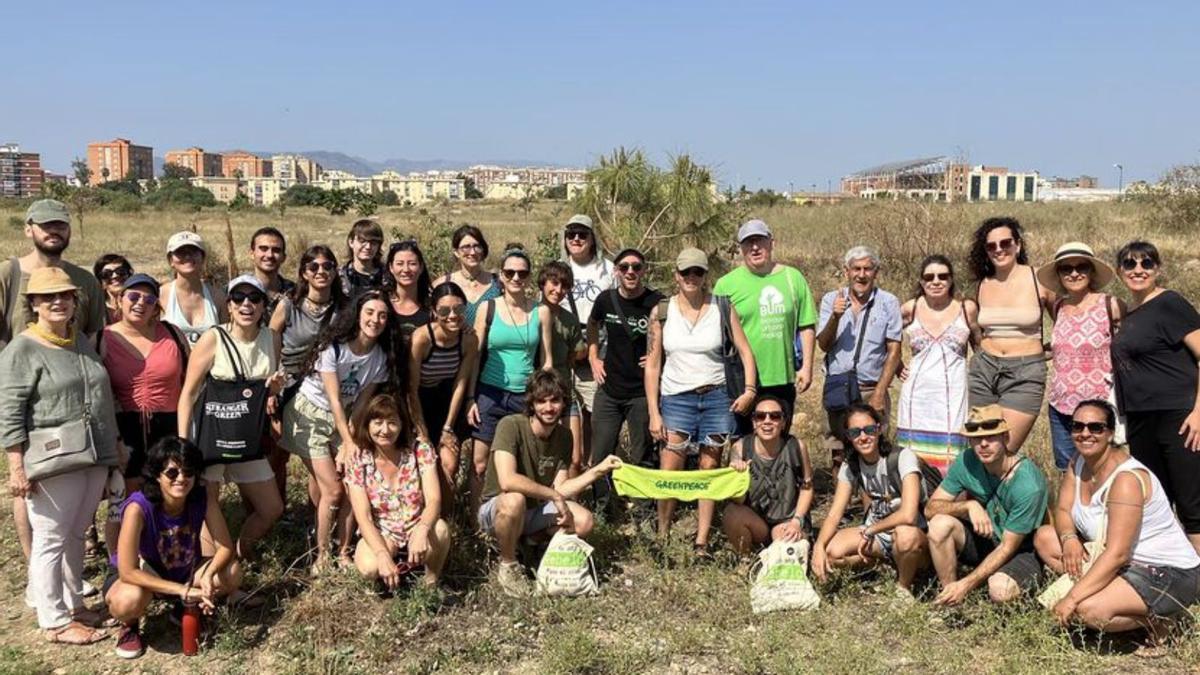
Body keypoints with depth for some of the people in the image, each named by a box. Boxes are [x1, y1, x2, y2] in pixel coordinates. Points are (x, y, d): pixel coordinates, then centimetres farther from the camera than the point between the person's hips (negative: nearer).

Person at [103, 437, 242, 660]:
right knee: (130, 599, -38)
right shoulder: (138, 507, -32)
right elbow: (128, 571, -32)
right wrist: (182, 590, -35)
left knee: (232, 573, -21)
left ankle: (188, 609, 10)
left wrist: (209, 575, -38)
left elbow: (225, 547, -17)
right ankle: (130, 625, 1)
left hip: (183, 570, 4)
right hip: (139, 575, -4)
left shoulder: (203, 499, -21)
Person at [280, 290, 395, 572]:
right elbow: (333, 399, -20)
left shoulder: (381, 357, -8)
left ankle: (344, 551, 9)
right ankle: (321, 554, 6)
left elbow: (361, 401, -6)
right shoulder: (333, 346, -22)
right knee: (333, 490, -11)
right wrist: (349, 443, -21)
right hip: (310, 414, -5)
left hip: (345, 419, 5)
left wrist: (350, 442, -15)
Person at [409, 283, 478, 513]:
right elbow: (412, 389, -20)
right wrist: (423, 435, -16)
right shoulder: (421, 338, -27)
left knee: (449, 466, -5)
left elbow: (461, 384, -8)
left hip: (447, 403, 3)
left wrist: (448, 428, -7)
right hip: (418, 404, -3)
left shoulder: (470, 339, -16)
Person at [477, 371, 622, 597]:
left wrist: (598, 470, -14)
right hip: (496, 509, -5)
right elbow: (507, 481, -35)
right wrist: (555, 496, -29)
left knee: (583, 522, -20)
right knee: (514, 500, -40)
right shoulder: (511, 426, -22)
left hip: (535, 512, 5)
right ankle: (508, 565, -11)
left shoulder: (564, 435, -2)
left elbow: (558, 491, -7)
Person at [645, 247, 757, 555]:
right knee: (668, 475, -7)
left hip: (717, 397, 0)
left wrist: (749, 390, -10)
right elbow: (652, 365, 3)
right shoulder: (661, 312, 2)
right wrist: (654, 413, -2)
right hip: (676, 399, 0)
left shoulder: (721, 308, 2)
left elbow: (745, 351, 4)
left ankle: (702, 543, 10)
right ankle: (662, 538, 8)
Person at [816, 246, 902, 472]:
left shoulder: (888, 303, 1)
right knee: (839, 454, 4)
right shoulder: (831, 300, 6)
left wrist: (879, 393, -9)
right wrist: (835, 317, -17)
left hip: (872, 389, -1)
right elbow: (823, 345, 1)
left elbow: (894, 351, -1)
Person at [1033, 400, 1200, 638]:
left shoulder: (1126, 479, -27)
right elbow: (1063, 510, 4)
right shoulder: (1079, 463, 0)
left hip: (1168, 576, -9)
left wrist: (1071, 600, -31)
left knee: (1088, 610, -29)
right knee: (1045, 537, 0)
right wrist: (1068, 538, -21)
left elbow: (1117, 554, -30)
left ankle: (1151, 622, -1)